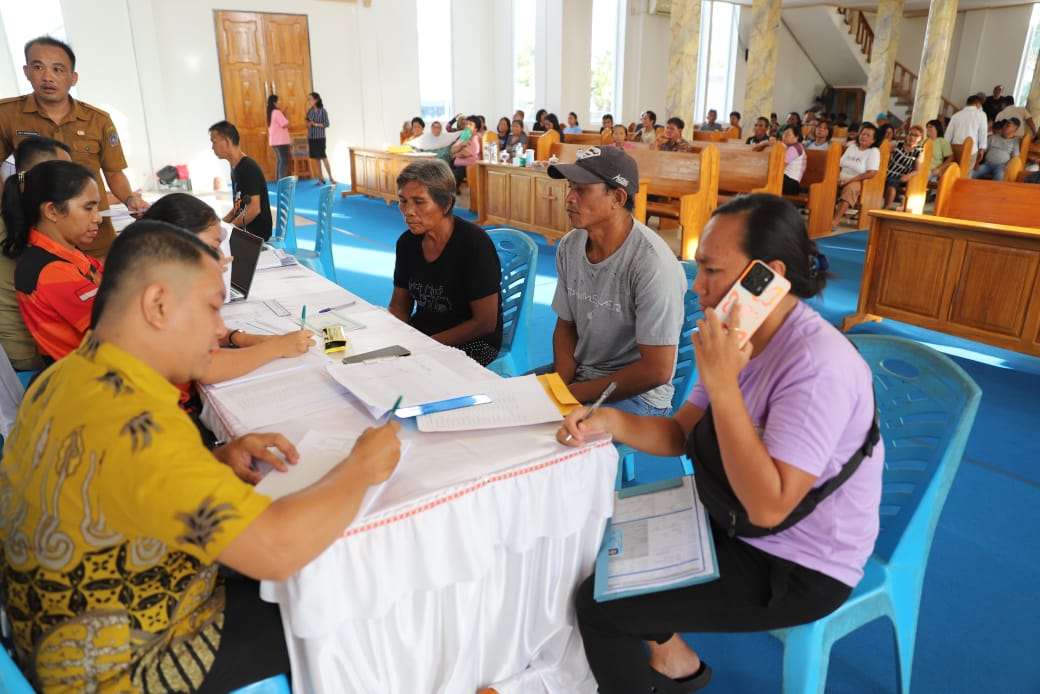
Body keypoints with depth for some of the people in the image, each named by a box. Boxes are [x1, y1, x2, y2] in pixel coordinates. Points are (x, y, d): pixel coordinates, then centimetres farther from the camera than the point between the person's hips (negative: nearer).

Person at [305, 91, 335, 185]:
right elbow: (308, 125, 15)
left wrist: (315, 124, -17)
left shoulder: (323, 111, -6)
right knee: (316, 158, 6)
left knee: (323, 157, -8)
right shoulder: (309, 111, 8)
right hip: (311, 138, 5)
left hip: (320, 137, -5)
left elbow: (326, 124, -8)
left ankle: (331, 177, -3)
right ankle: (321, 178, 12)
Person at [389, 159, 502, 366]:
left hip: (472, 343, -6)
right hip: (419, 333, 7)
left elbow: (485, 323, -16)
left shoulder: (474, 243, -17)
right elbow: (399, 307, 12)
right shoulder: (407, 242, 3)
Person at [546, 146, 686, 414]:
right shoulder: (569, 246, -1)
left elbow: (656, 371, -21)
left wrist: (576, 394, -16)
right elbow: (565, 326, 9)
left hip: (636, 393, -7)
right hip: (578, 374, 7)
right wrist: (560, 385, -8)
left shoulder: (652, 265, -23)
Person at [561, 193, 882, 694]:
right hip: (736, 522, 8)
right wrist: (611, 422, -16)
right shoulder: (742, 334, -2)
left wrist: (722, 385, -35)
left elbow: (769, 505, -33)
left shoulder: (818, 366, -30)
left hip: (797, 570, -8)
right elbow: (681, 434, 3)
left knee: (598, 602, -12)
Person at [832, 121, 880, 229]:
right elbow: (839, 165, 15)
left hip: (858, 182, -6)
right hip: (842, 180, 6)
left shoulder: (874, 152, 0)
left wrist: (850, 180, -18)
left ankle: (835, 221, -47)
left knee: (850, 188, -38)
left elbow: (871, 173, -12)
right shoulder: (852, 147, 18)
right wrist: (838, 178, -6)